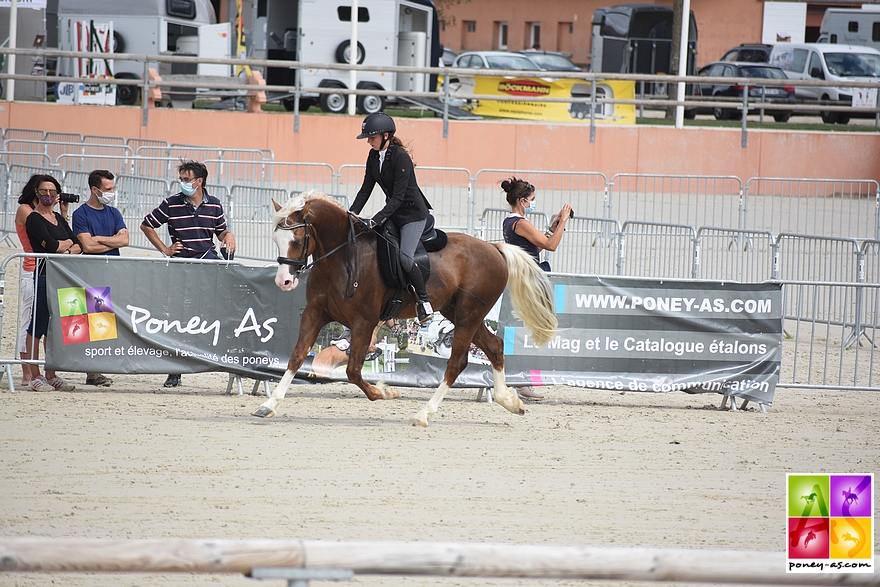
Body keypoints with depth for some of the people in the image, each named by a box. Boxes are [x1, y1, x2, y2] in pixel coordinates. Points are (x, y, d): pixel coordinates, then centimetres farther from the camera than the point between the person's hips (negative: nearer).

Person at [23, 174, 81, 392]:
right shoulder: (34, 219, -5)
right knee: (38, 326, -6)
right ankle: (35, 376, -4)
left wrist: (68, 251, -6)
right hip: (43, 275, -8)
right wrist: (68, 243, 3)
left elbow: (79, 246, 14)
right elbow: (51, 245, -16)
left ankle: (51, 375, 13)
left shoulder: (59, 219, 18)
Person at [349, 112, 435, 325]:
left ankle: (424, 302, -9)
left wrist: (375, 221, -33)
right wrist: (351, 214, -8)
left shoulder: (401, 158, -24)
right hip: (393, 212, 9)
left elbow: (398, 197, -27)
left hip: (413, 214, -9)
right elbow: (366, 188, 5)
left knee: (405, 256, -24)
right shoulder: (374, 156, 1)